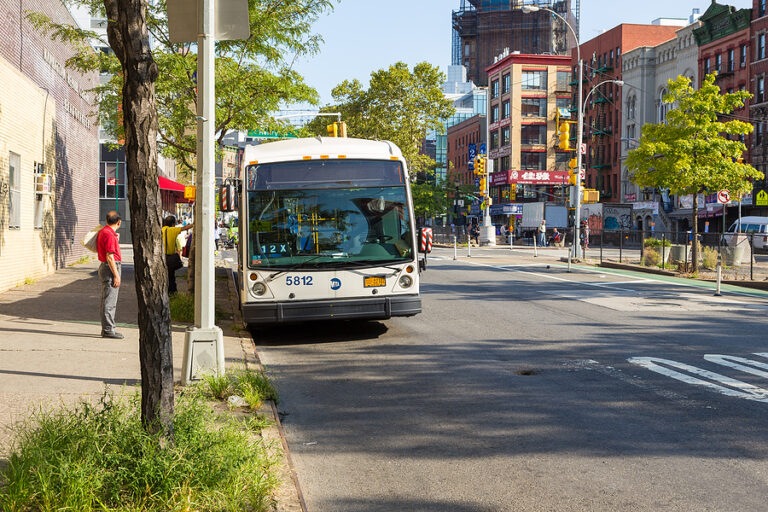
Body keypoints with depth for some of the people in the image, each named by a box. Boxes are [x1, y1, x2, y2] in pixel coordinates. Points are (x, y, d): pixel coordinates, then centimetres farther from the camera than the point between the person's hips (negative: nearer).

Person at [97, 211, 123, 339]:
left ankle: (106, 328, 22)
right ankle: (108, 330, -6)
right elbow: (110, 257, -20)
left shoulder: (103, 231, 14)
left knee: (107, 300, 15)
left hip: (105, 267, 11)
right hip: (111, 268, -11)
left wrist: (116, 240, 29)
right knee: (109, 301, -8)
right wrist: (116, 275, -19)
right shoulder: (109, 234, -17)